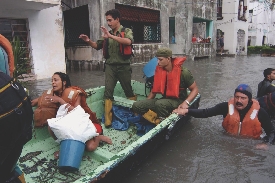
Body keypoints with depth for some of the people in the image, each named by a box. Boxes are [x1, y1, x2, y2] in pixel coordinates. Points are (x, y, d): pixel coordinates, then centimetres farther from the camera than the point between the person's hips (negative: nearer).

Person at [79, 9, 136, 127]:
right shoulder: (107, 34, 12)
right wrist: (88, 41, -5)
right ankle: (108, 119, -4)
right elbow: (97, 46, 16)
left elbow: (128, 42, -23)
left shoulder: (126, 31, 0)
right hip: (110, 66, 3)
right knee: (108, 91, -6)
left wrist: (111, 36, -30)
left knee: (128, 91, 9)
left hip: (123, 66, -3)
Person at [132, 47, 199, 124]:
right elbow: (154, 90, 12)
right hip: (165, 100, 5)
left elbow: (195, 89, -7)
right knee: (136, 105, -15)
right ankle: (157, 120, -22)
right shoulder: (159, 71, 2)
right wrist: (145, 105, 4)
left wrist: (186, 102, -24)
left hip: (178, 101, -5)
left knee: (160, 103, -39)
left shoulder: (183, 72, -13)